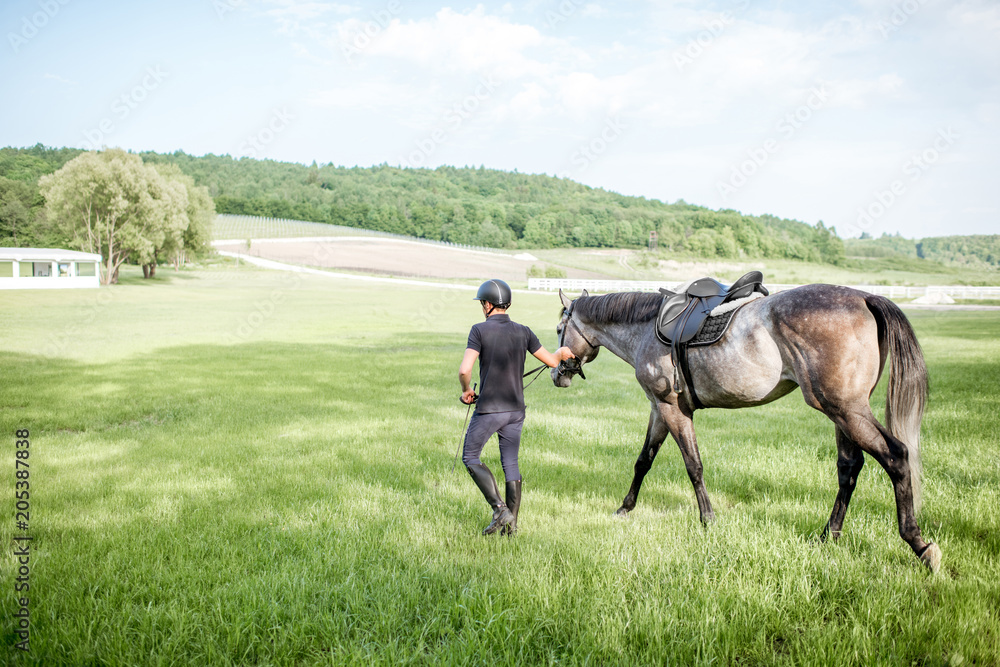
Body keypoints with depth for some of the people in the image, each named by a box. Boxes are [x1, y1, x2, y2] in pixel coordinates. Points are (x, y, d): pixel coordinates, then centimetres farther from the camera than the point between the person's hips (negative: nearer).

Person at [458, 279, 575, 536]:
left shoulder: (480, 330, -11)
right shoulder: (522, 331, 2)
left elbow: (465, 369, -21)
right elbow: (551, 361, 10)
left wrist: (466, 390, 0)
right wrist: (562, 352, 32)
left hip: (489, 409, -5)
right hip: (516, 409, 5)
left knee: (470, 458, 11)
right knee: (510, 464, 13)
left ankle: (500, 509, 0)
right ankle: (511, 524, 16)